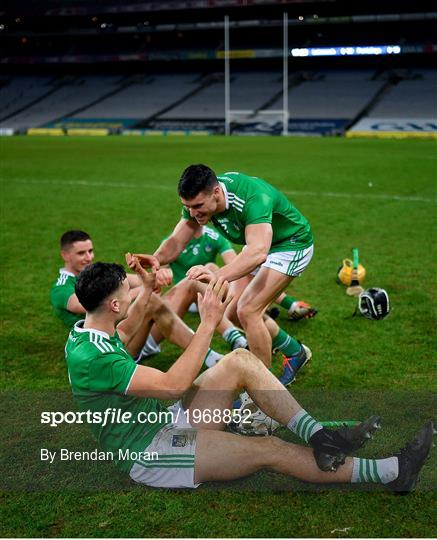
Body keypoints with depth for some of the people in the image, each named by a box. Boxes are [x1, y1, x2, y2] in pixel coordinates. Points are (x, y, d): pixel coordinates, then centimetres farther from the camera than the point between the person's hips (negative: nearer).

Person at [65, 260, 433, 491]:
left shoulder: (86, 331, 1)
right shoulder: (93, 358, -29)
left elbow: (123, 332, 29)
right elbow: (174, 384, -31)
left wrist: (147, 289, 20)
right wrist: (209, 323, -28)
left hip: (164, 420, 10)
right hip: (149, 453, -9)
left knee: (241, 360, -6)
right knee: (270, 450, -17)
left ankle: (320, 438, -11)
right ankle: (393, 473, -9)